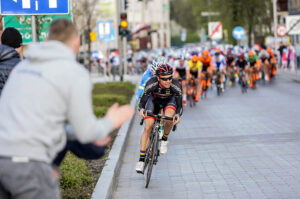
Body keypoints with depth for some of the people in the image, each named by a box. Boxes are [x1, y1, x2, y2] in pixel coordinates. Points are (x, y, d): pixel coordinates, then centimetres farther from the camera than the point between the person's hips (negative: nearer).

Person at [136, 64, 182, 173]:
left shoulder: (176, 85, -34)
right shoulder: (151, 83, -35)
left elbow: (179, 105, -29)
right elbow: (143, 100, -30)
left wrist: (178, 115, -48)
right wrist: (141, 110, -51)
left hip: (170, 100, 0)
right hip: (154, 100, 0)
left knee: (169, 117, -33)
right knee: (148, 127, -13)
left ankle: (164, 139, -3)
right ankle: (141, 159, -6)